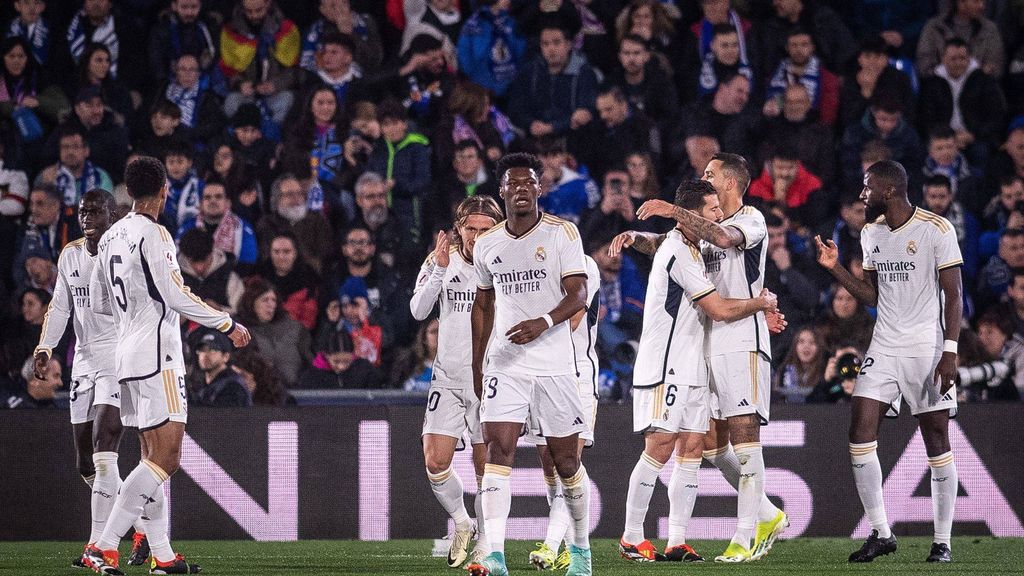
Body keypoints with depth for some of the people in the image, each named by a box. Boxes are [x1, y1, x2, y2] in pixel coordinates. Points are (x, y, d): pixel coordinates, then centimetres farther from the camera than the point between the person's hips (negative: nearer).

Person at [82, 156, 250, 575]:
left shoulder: (110, 238, 12)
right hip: (156, 355, -9)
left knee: (156, 457, 13)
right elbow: (176, 296, -16)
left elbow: (97, 301, 19)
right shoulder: (152, 235, -13)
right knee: (165, 459, -11)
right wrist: (229, 325, -7)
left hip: (126, 353, 9)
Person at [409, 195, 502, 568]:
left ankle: (484, 544, 13)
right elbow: (419, 311, -8)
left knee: (486, 465, 1)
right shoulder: (441, 260, 1)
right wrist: (440, 270, -19)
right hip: (448, 376, 2)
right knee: (435, 461, -8)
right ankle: (461, 521, 18)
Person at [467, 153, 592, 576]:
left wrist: (543, 322, -26)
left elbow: (578, 294, -9)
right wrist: (477, 366, 20)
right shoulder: (487, 245, 9)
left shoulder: (562, 233, -2)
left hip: (554, 363, -2)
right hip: (504, 364, 2)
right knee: (498, 449, -14)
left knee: (566, 460, 5)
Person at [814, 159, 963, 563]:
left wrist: (950, 352, -16)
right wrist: (835, 268, 6)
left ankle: (942, 541, 6)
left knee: (937, 444, -1)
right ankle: (880, 533, 0)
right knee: (860, 434, -7)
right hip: (884, 348, 6)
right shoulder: (872, 233, 11)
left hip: (928, 348, -6)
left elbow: (953, 295, -9)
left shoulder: (936, 230, -8)